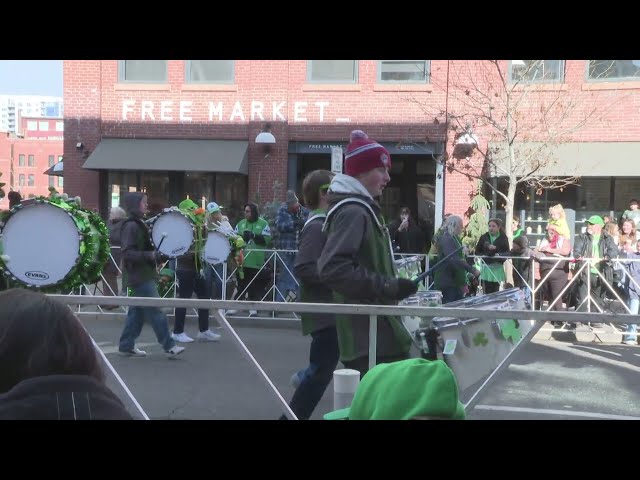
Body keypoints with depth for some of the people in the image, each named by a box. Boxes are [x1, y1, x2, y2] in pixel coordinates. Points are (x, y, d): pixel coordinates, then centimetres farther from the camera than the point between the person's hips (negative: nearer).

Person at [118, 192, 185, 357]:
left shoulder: (139, 224, 14)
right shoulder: (131, 226, -15)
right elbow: (127, 253, -21)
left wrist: (155, 254, 10)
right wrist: (150, 255, -25)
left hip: (143, 275, 10)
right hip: (139, 276, -10)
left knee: (137, 311, 13)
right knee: (156, 311, -7)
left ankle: (126, 346, 19)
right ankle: (169, 346, -4)